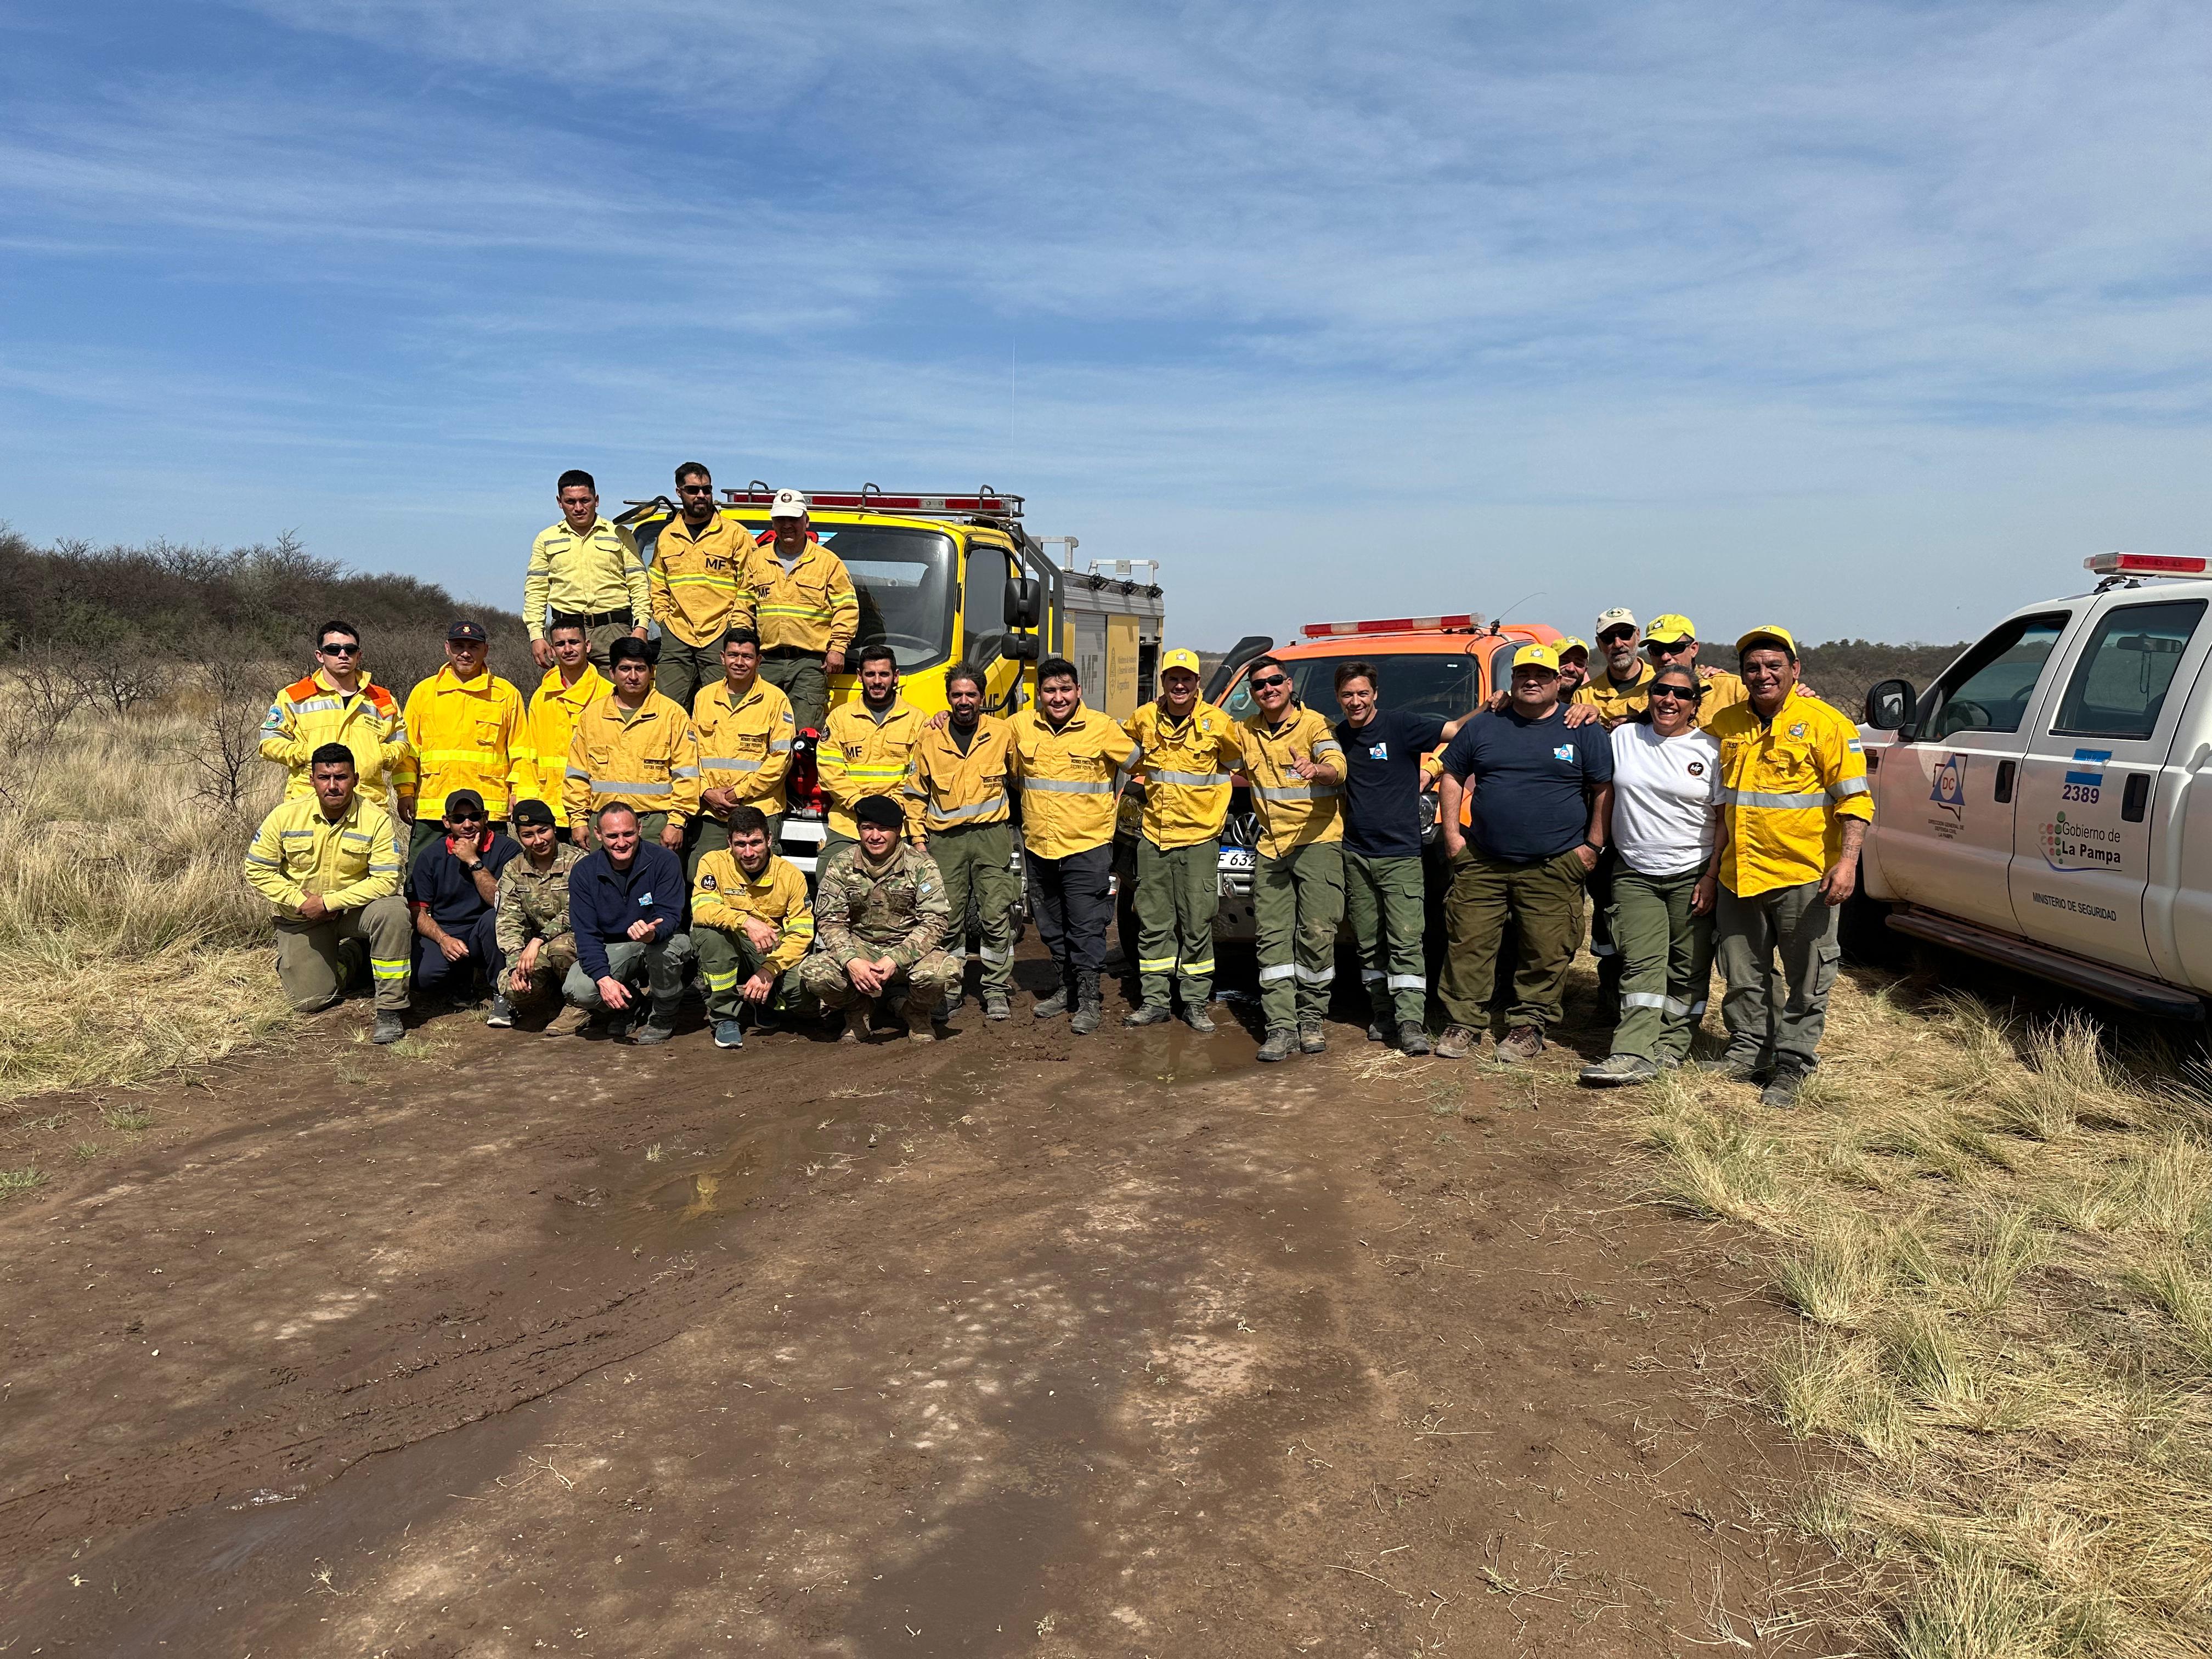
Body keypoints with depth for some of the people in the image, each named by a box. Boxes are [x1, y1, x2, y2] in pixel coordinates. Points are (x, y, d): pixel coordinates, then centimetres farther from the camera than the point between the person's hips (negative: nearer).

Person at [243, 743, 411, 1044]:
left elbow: (387, 880, -22)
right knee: (309, 1000, -6)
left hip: (355, 909, -2)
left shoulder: (376, 819, -17)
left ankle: (391, 1009, -23)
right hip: (302, 918, 2)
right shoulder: (286, 815, -12)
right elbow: (257, 870, -5)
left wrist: (328, 901, -25)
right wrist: (300, 900, -15)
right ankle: (347, 956, 31)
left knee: (394, 910, -35)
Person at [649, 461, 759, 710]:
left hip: (720, 635, -3)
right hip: (676, 637, 4)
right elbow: (657, 586, 23)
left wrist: (737, 629, -7)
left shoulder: (735, 533, 4)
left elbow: (748, 586, 2)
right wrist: (664, 618, 8)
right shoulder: (666, 536, 15)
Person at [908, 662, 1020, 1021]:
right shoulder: (930, 738, 6)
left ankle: (997, 991, 6)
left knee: (997, 916, -5)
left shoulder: (1002, 732, 3)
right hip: (945, 840, 1)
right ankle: (949, 991, 14)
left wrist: (1014, 818, 17)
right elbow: (916, 793, 13)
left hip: (991, 835, -1)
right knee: (948, 919, 3)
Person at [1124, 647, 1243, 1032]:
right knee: (1153, 924, 7)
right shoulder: (1144, 719, 2)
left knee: (1196, 925, 2)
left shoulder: (1217, 723, -6)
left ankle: (1196, 1002, 12)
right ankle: (1155, 1001, 15)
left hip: (1199, 837, -3)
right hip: (1153, 834, 3)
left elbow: (1238, 762, 11)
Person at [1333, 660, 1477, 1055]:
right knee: (1369, 944, 10)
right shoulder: (1338, 736, 10)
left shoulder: (1400, 725, -6)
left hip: (1401, 854, -5)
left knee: (1405, 942, -10)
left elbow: (1454, 730, -11)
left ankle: (1410, 1022, -11)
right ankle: (1384, 1013, 20)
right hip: (1356, 855, 5)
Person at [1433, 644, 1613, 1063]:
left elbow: (1604, 790, 4)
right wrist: (1452, 834, 6)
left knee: (1546, 953, 1)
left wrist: (1592, 846, -2)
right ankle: (1463, 1022, 11)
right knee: (1468, 945, 1)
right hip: (1481, 865, 2)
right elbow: (1452, 776, 15)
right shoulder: (1483, 726, 9)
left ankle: (1528, 1024, 15)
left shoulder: (1583, 730, 4)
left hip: (1553, 868, -2)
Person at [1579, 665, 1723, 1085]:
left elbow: (1724, 820, 0)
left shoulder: (1710, 749, 1)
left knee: (1688, 967, 3)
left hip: (1692, 874, -1)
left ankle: (1672, 1045, 13)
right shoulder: (1624, 738, 6)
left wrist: (1712, 877, -7)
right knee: (1641, 964, -6)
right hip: (1634, 873, 1)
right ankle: (1634, 1054, -14)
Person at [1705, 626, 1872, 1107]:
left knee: (1807, 980, 3)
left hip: (1804, 874, -5)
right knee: (1743, 976, 14)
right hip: (1739, 873, 5)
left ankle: (1792, 1067, 13)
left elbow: (1855, 800, -8)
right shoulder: (1725, 724, 9)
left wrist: (1848, 861, -17)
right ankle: (1748, 1051, 27)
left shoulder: (1825, 724, -6)